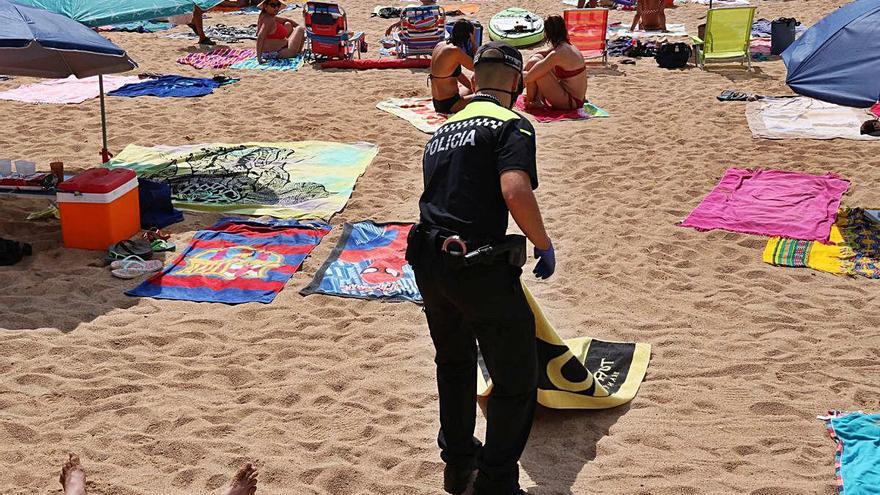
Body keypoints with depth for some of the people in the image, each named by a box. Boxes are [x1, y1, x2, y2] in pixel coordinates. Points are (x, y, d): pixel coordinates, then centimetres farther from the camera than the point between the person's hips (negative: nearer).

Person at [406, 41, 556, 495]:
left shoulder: (441, 131, 19)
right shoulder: (510, 125, -5)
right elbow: (515, 192, -23)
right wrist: (545, 245, -7)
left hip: (428, 265, 8)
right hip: (481, 270, -8)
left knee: (454, 365, 29)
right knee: (516, 380, 8)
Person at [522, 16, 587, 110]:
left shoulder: (557, 55, -22)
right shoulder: (568, 46, 6)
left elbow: (529, 77, -19)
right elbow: (538, 53, 23)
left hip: (569, 102, -9)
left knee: (533, 63, -12)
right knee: (537, 57, 13)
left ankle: (529, 102, 5)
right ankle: (539, 101, 11)